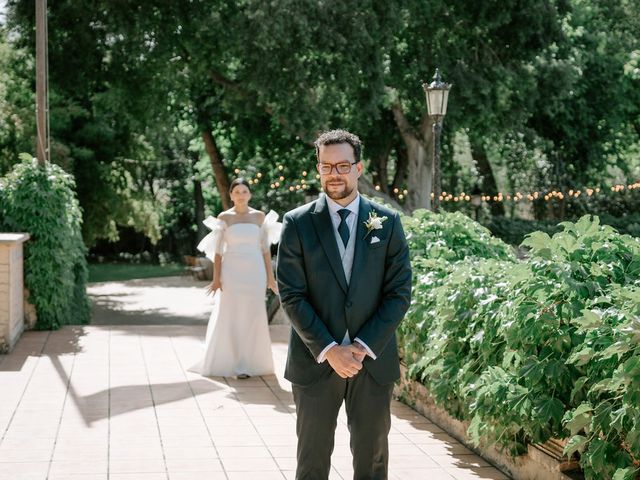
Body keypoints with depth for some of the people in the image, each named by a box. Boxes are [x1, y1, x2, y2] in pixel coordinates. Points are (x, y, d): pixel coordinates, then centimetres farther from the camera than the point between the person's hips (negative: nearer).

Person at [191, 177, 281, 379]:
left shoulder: (259, 216, 6)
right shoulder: (224, 217, 2)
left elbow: (265, 249, 8)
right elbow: (218, 251, 2)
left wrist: (270, 276, 5)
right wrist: (216, 278, -5)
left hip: (255, 272, 1)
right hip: (232, 272, -1)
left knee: (253, 317, 2)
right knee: (231, 317, -2)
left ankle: (251, 361, 9)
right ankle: (236, 363, 4)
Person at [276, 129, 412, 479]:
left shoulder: (387, 222, 2)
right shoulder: (297, 223, -1)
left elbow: (399, 293, -1)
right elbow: (291, 296, -6)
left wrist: (364, 347, -11)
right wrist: (329, 350, -13)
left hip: (373, 361, 1)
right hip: (315, 361, -1)